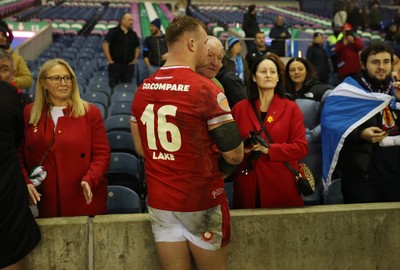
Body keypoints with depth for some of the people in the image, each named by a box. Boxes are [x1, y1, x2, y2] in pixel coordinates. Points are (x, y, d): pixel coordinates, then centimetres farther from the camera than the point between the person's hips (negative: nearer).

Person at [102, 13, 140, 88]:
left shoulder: (133, 34, 12)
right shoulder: (114, 31, -3)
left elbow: (137, 47, 22)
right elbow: (105, 45, -9)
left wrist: (135, 59, 10)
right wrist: (109, 60, -12)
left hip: (129, 65, 4)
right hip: (115, 64, -4)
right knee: (113, 86, -1)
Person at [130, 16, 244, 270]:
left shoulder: (143, 89, 2)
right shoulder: (205, 88, -17)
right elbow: (234, 153, -15)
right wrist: (218, 171, 5)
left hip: (158, 200, 5)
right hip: (201, 200, -5)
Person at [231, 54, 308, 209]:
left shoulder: (291, 108, 3)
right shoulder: (240, 108, 7)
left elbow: (301, 148, -4)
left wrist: (267, 149, -14)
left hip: (281, 186, -1)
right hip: (247, 185, 1)